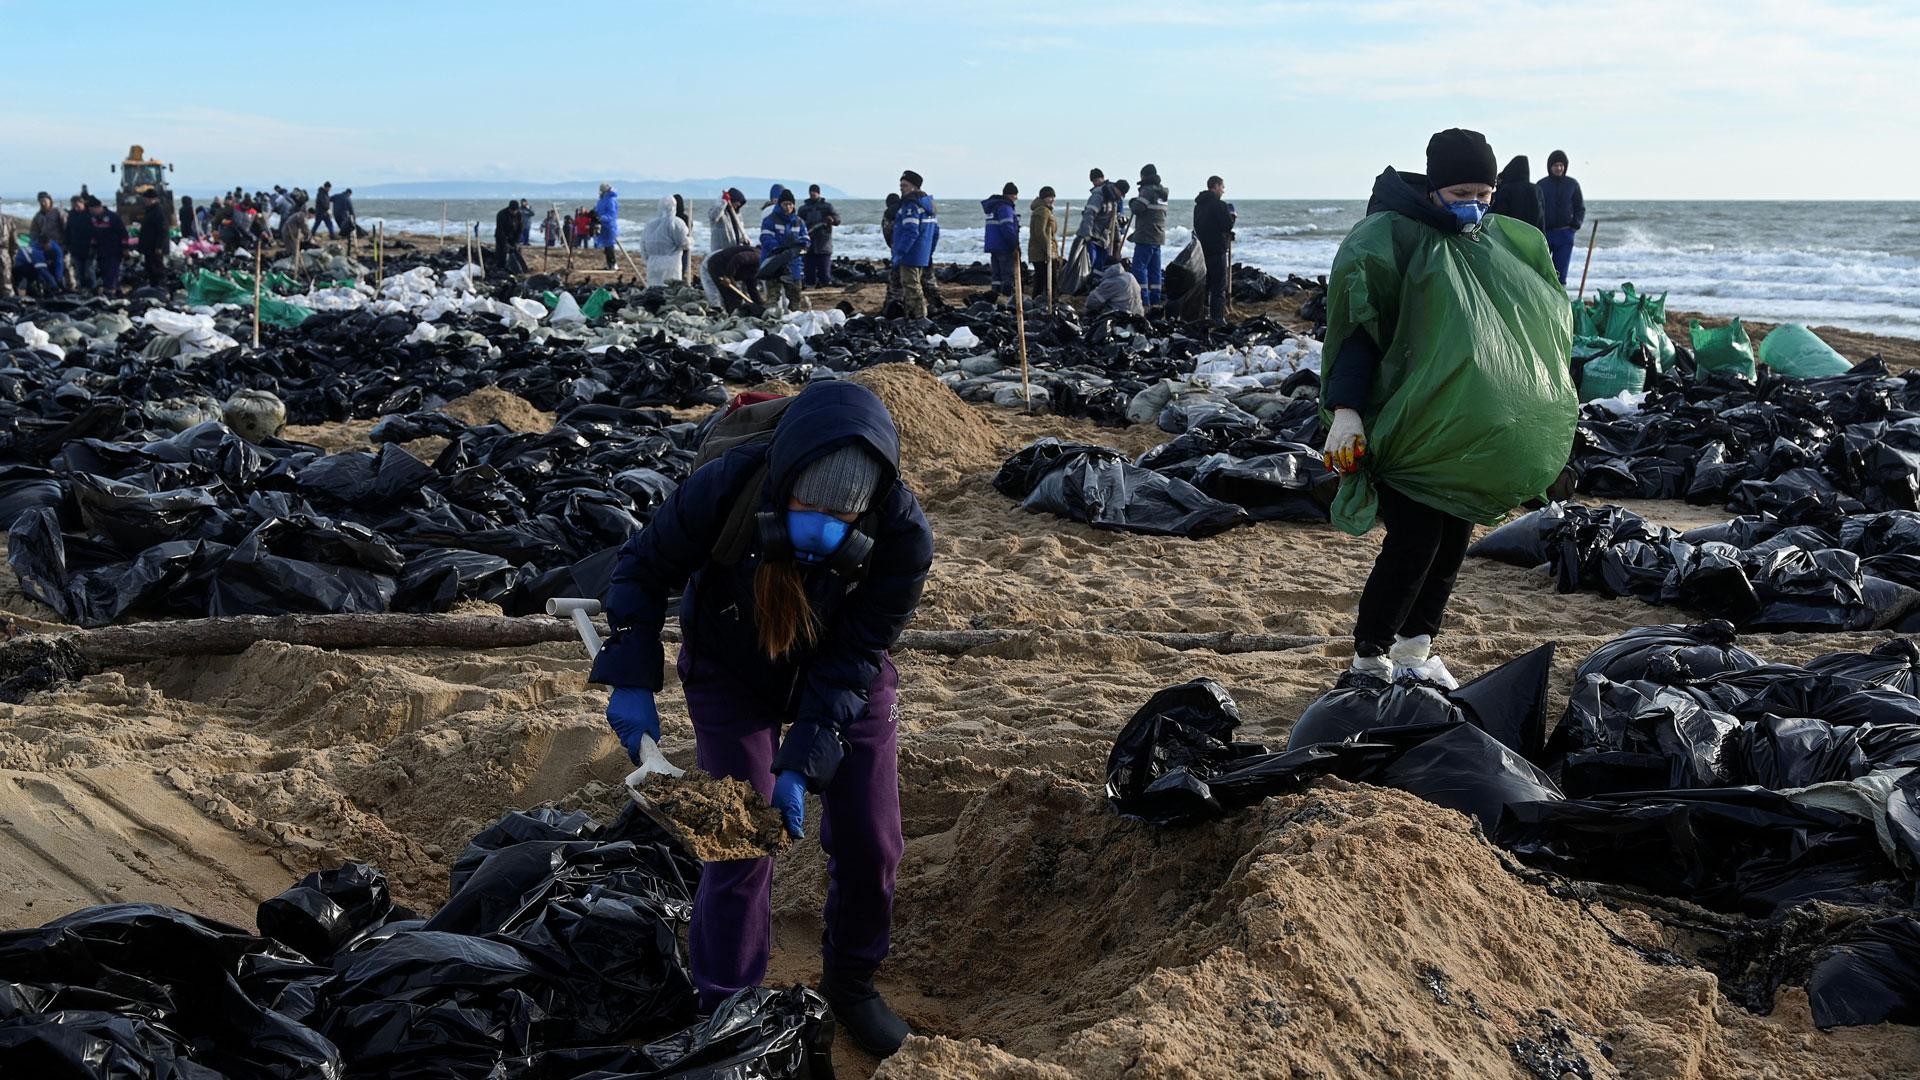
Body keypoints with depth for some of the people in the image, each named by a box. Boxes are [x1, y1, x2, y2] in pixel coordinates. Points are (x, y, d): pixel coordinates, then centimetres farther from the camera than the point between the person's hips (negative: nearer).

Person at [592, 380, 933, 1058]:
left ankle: (850, 981, 32)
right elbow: (643, 568, -14)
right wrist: (631, 681, -22)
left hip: (845, 686, 1)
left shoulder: (903, 536, -33)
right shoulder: (722, 493, -35)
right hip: (733, 675, -1)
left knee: (869, 844, 4)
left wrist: (802, 766, -31)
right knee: (739, 844, -5)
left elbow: (850, 663, -24)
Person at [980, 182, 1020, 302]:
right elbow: (1007, 228, -21)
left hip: (993, 247, 9)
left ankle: (994, 299, 10)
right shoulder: (1004, 207, -13)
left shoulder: (994, 206, 19)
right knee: (1008, 275, -6)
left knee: (997, 275, 12)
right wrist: (1015, 246, -18)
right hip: (1004, 247, -9)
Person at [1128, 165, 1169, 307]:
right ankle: (1155, 300, 12)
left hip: (1146, 236, -9)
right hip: (1158, 236, 9)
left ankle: (1143, 300, -12)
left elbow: (1138, 208, -18)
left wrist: (1132, 202, 3)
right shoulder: (1161, 191, 17)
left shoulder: (1148, 189, -11)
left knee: (1139, 267, -7)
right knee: (1154, 270, 11)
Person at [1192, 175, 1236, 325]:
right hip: (1216, 249, -8)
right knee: (1219, 284, -5)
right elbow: (1228, 226, -18)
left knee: (1205, 283, 15)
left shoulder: (1198, 205, 13)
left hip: (1201, 249, 8)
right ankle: (1218, 317, -9)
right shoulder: (1219, 204, -14)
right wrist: (1231, 216, 4)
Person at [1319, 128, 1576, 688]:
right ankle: (1368, 663, 2)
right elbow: (1359, 325, -18)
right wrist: (1345, 409, -30)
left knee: (1453, 539, 9)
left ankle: (1415, 649, 24)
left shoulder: (1502, 242, 11)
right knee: (1414, 542, -12)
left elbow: (1537, 324, 24)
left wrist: (1553, 403, 25)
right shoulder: (1392, 238, -12)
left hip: (1464, 428, 7)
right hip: (1403, 421, -7)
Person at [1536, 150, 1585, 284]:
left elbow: (1580, 208, 11)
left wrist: (1576, 225, -5)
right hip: (1544, 233, 0)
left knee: (1560, 272, 2)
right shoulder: (1541, 185, 5)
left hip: (1565, 234, 1)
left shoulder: (1572, 184, 6)